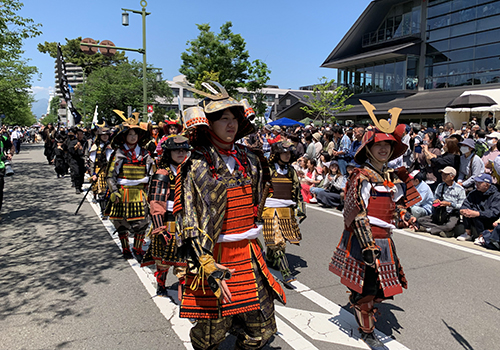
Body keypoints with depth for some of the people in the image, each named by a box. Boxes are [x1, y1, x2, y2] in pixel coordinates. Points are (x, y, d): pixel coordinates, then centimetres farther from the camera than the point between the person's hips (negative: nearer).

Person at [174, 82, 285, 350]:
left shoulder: (249, 161, 7)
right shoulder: (196, 166, -10)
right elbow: (191, 224, -13)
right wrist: (210, 270, -20)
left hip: (249, 256, 5)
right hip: (213, 256, -5)